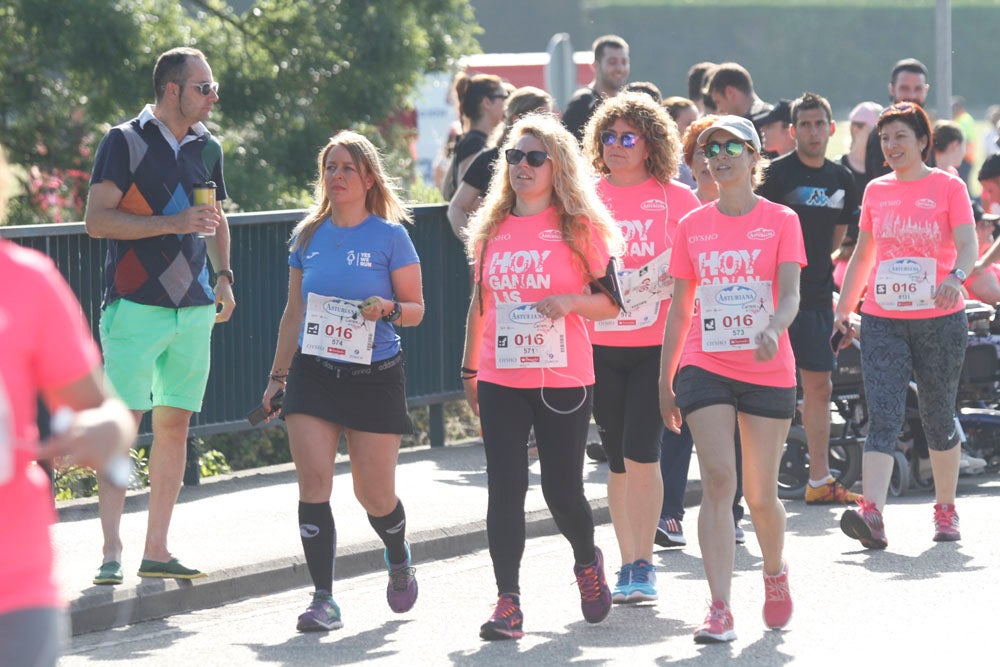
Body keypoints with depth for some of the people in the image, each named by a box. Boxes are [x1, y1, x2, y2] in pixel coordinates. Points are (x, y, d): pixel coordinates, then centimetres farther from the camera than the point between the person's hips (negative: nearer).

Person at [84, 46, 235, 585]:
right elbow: (97, 220, -11)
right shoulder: (124, 142, -5)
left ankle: (156, 550, 11)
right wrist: (174, 223, -17)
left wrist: (223, 275, 11)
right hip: (136, 304, -6)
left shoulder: (207, 148, 14)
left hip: (194, 308, 6)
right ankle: (111, 551, -10)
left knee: (175, 424, 6)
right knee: (122, 424, -10)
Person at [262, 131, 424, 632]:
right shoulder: (308, 236, 8)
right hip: (312, 373, 3)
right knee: (313, 482, -10)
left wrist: (389, 309, -20)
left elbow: (416, 308, 2)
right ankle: (323, 600, -8)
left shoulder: (390, 236, -2)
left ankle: (398, 558, 36)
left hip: (375, 377, -3)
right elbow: (294, 312, 15)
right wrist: (278, 375, 13)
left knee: (373, 493, 3)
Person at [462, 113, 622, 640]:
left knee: (562, 491, 3)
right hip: (501, 381, 3)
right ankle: (508, 603, -3)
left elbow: (610, 301, 0)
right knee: (504, 489, -5)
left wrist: (570, 302, -20)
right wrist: (470, 369, 19)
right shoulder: (492, 229, 9)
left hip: (564, 380, -3)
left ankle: (587, 562, 34)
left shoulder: (579, 227, -2)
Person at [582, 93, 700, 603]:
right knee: (618, 460, 8)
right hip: (600, 345, 3)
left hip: (657, 344, -3)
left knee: (641, 454, -11)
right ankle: (629, 564, 17)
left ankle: (642, 564, -4)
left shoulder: (676, 199, 0)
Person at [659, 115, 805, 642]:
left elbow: (790, 293, -11)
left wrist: (773, 329, -33)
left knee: (760, 494, 6)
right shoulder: (692, 227, 7)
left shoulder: (780, 221, 0)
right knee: (717, 480, -15)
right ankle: (720, 609, -18)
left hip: (769, 372, -1)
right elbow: (680, 309, 12)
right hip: (705, 368, 1)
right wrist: (664, 382, 10)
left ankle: (774, 573, 38)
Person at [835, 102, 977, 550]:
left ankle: (946, 510, 25)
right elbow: (862, 254, 19)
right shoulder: (876, 191, 11)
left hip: (939, 319, -2)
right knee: (883, 417, -12)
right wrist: (843, 309, 17)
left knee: (938, 419, 8)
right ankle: (872, 515, -25)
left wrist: (956, 277, -33)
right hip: (882, 321, 2)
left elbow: (967, 245, -12)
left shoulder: (948, 187, -1)